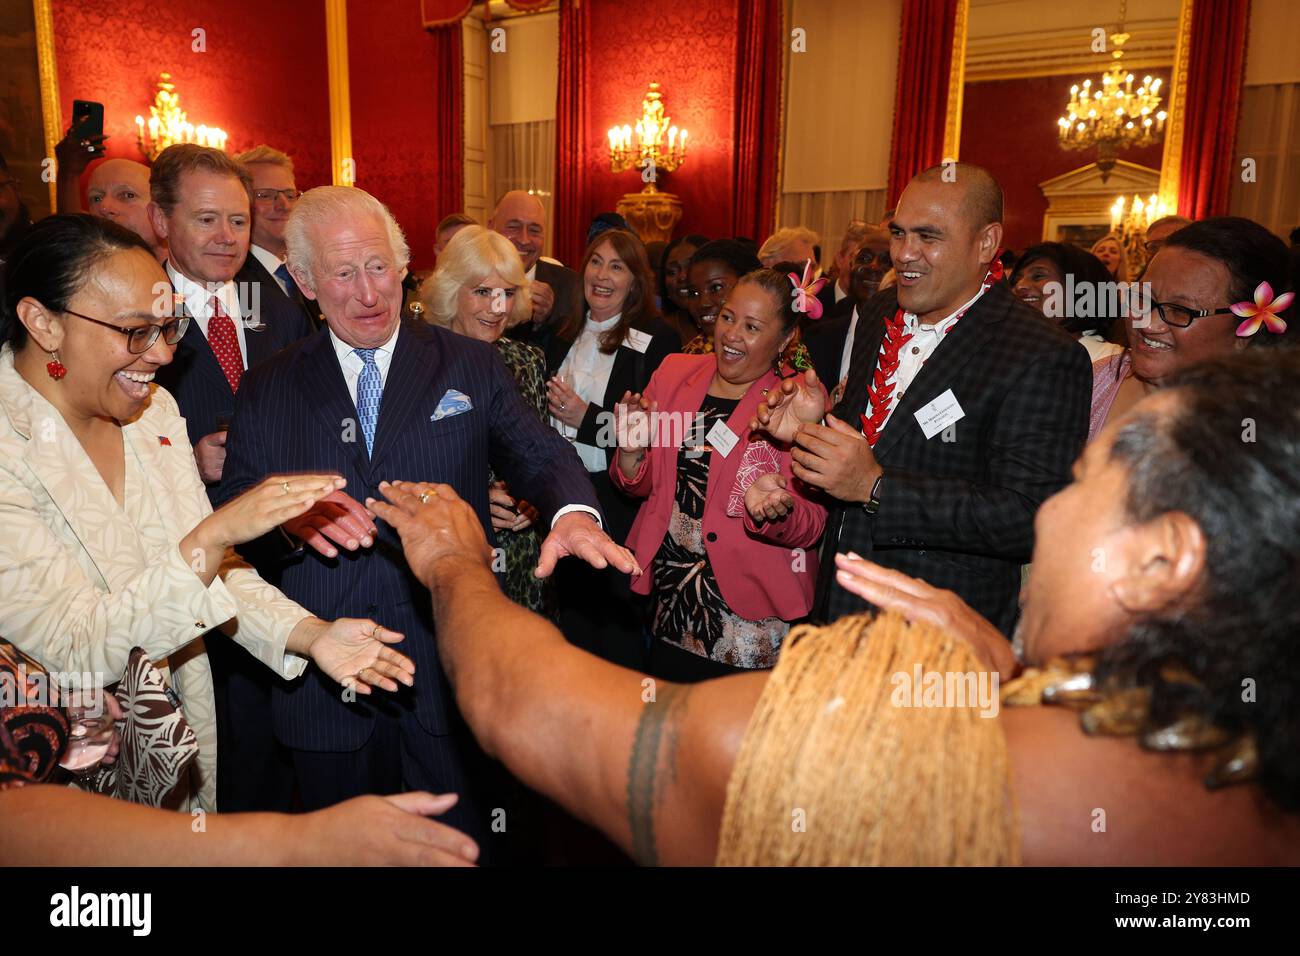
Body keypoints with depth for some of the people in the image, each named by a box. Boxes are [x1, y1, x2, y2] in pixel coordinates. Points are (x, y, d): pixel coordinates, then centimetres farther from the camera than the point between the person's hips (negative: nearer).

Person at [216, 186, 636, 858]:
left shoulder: (472, 366, 3)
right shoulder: (267, 389, 5)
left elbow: (538, 455, -7)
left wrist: (573, 511, -30)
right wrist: (290, 515, -22)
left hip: (451, 674, -1)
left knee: (468, 847, 14)